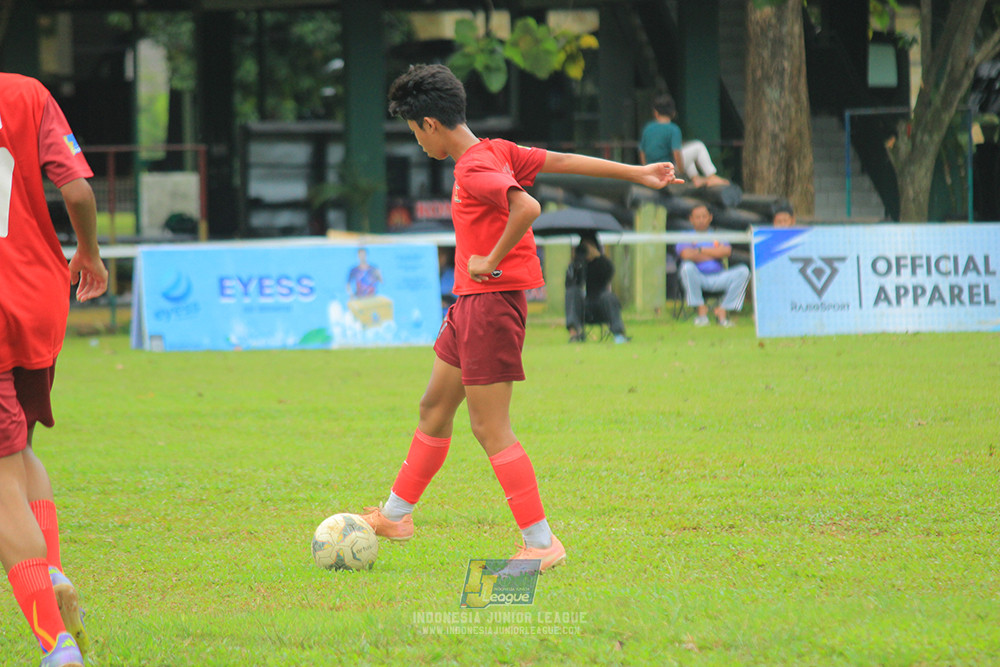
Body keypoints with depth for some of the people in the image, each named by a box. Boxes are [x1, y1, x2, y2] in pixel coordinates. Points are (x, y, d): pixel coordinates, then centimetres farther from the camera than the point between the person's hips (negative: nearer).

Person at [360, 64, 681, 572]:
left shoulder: (475, 169, -19)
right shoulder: (495, 152, 9)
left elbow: (527, 208, -34)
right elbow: (565, 161, 13)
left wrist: (493, 261, -21)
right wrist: (635, 173, 16)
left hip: (492, 302, -10)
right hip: (470, 303, 10)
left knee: (490, 430, -8)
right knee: (434, 408, 19)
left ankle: (541, 543, -5)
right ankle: (395, 516, 33)